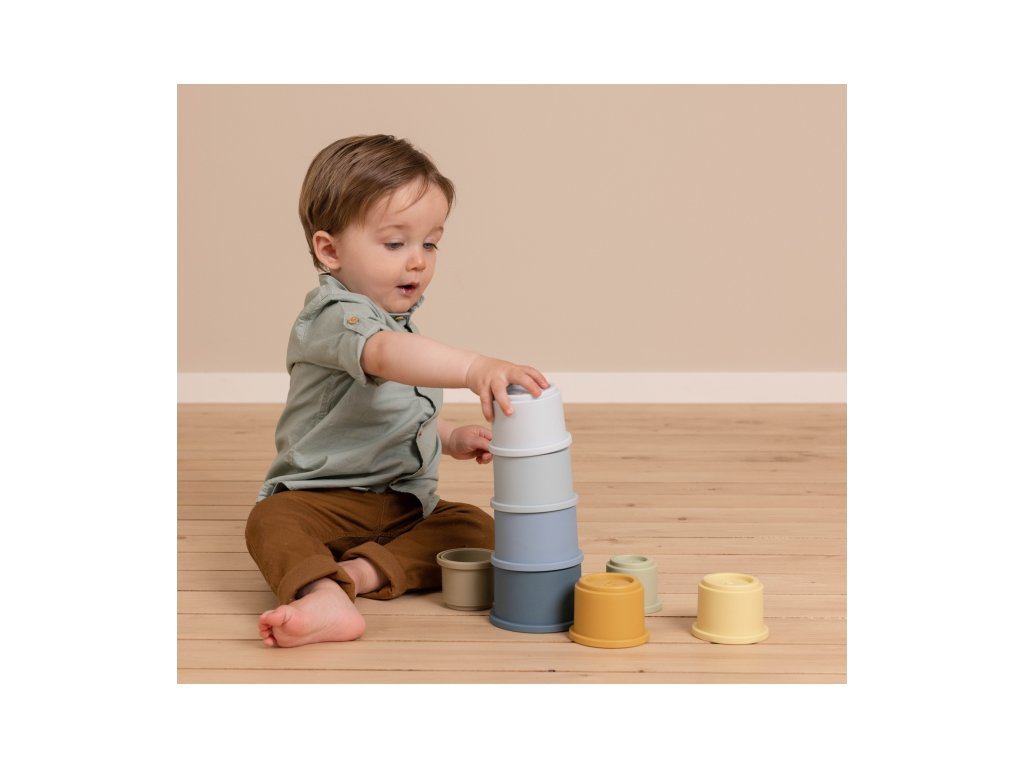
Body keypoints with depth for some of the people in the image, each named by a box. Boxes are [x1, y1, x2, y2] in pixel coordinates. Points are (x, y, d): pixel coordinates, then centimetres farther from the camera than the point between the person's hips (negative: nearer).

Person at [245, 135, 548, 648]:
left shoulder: (399, 318, 12)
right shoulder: (336, 315, -18)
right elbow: (385, 354, -43)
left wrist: (450, 437, 14)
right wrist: (475, 368, -58)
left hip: (407, 500, 7)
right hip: (321, 498, -7)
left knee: (477, 528, -15)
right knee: (272, 521, -33)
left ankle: (361, 571, -29)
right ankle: (324, 597, -58)